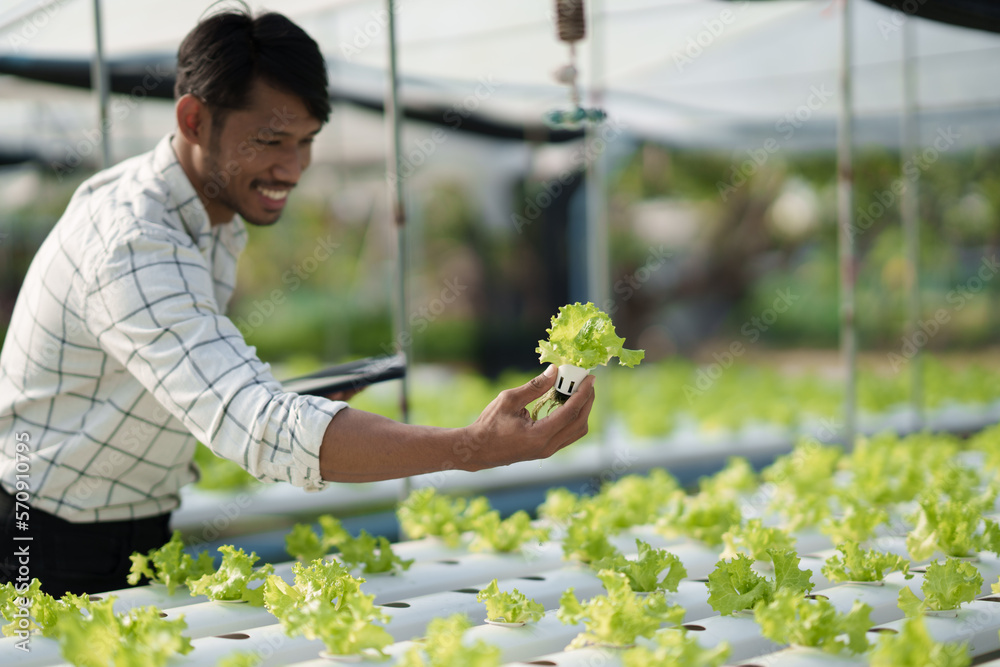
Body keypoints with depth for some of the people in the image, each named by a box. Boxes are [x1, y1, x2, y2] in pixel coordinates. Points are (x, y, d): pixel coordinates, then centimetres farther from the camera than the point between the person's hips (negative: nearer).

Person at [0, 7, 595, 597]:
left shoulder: (223, 210, 2)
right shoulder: (133, 245, -29)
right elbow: (258, 431, -42)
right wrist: (472, 449, -49)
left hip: (148, 531, 8)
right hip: (53, 551, -8)